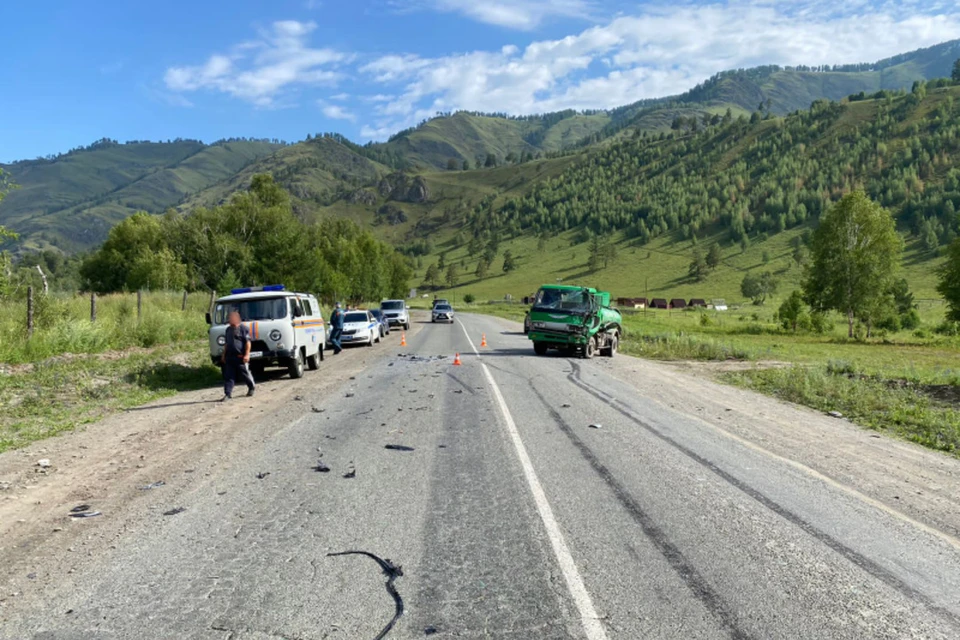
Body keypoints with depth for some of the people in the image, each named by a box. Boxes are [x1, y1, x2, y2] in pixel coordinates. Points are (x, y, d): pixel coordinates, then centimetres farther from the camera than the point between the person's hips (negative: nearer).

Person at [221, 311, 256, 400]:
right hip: (229, 357, 6)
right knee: (228, 376, 1)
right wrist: (224, 355, 19)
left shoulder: (243, 328, -8)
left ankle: (252, 387, 29)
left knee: (245, 373, 6)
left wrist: (247, 354, -18)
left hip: (241, 357, -6)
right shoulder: (228, 329, 15)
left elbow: (248, 342, -11)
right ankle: (228, 393, 3)